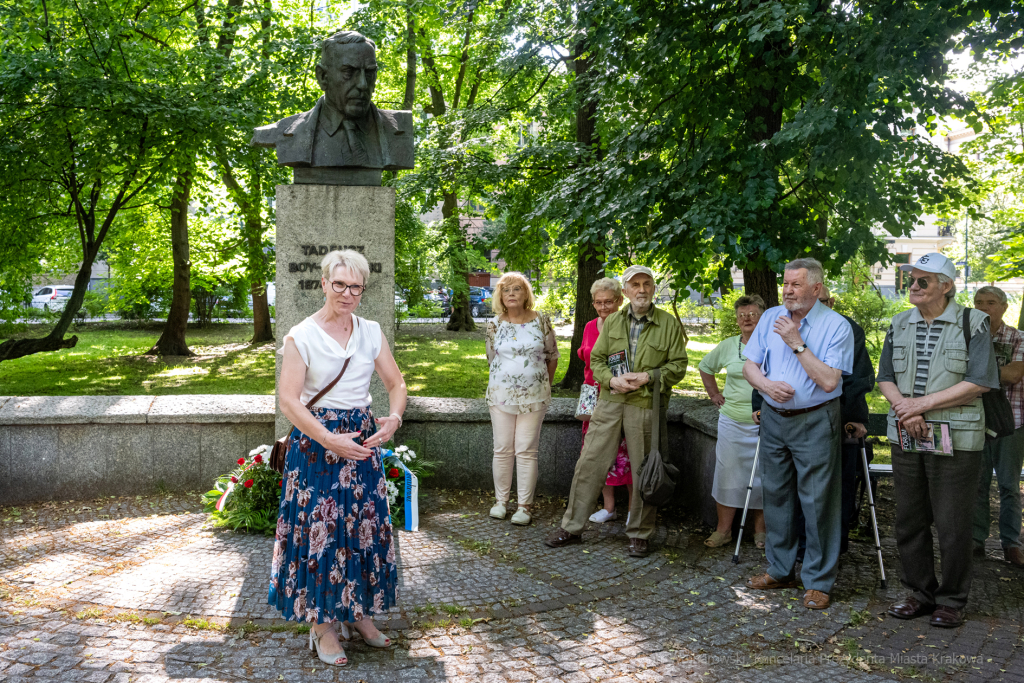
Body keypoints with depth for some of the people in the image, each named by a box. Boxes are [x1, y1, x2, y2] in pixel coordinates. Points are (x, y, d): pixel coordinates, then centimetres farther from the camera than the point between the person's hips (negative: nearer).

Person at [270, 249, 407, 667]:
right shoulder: (301, 336, -7)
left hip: (363, 438, 5)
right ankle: (322, 623, 13)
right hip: (315, 441, -4)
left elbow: (396, 383, 9)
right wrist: (330, 440, -21)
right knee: (318, 528, -1)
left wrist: (394, 418, -12)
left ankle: (358, 611, 26)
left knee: (364, 525, 9)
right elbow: (289, 400, -12)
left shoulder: (371, 332, 7)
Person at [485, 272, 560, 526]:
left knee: (526, 451, 0)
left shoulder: (541, 321, -1)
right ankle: (500, 501, 18)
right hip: (501, 395, 1)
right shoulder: (494, 324, 2)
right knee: (502, 450, 5)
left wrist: (543, 385, 13)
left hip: (533, 396, -1)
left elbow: (552, 357, 8)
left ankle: (524, 506, 7)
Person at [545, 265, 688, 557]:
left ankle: (639, 534, 19)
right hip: (610, 402, 2)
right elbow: (596, 360, 12)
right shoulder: (612, 322, 12)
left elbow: (678, 365, 1)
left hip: (647, 405, -2)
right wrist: (612, 380, -7)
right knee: (589, 463, 3)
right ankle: (572, 527, 14)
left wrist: (648, 377, -13)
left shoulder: (669, 324, 3)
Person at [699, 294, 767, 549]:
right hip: (732, 422, 3)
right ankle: (723, 529, 15)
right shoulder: (728, 346, 6)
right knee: (728, 474, 5)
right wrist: (714, 394, 14)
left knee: (763, 476, 5)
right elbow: (705, 367, 21)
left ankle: (760, 530, 18)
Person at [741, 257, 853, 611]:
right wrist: (766, 384, -14)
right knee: (775, 495, 13)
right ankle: (780, 570, 27)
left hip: (814, 423, -5)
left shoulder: (836, 326, -9)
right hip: (773, 419, 5)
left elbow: (829, 380, -18)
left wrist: (797, 343, -18)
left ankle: (818, 581, 10)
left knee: (818, 501, -2)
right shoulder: (770, 318, 6)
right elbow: (749, 365, 7)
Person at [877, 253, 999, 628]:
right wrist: (903, 408, -11)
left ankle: (952, 600, 17)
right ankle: (920, 592, 25)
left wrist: (922, 404, -14)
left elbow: (980, 382, -12)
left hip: (955, 439, -5)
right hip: (905, 438, 5)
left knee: (952, 524, 1)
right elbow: (885, 377, 10)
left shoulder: (972, 323, -4)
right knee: (909, 520, 11)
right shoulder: (900, 324, 11)